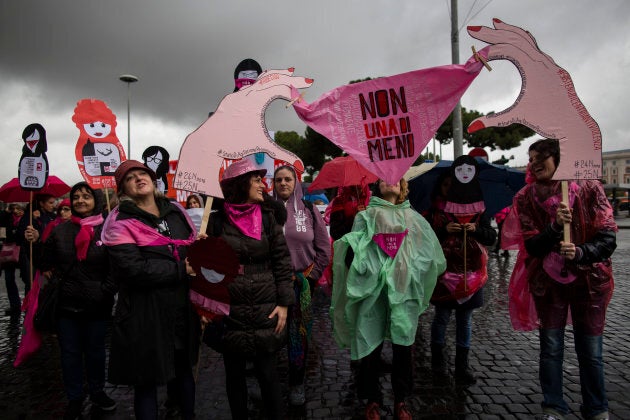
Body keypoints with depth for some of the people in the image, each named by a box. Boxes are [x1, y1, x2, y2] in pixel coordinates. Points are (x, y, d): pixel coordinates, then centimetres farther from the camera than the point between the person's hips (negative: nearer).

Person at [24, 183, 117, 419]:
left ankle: (97, 392, 35)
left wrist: (106, 292, -10)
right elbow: (44, 262, 11)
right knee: (70, 353, 13)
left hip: (97, 305, -2)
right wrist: (36, 242, -1)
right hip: (66, 303, 2)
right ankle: (74, 399, 30)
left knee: (95, 351, 14)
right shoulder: (60, 230, 3)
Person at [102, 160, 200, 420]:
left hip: (183, 308, 5)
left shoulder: (175, 211, 7)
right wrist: (180, 269, -18)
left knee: (184, 370, 22)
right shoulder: (121, 223, -9)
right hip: (145, 315, -5)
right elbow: (133, 269, -21)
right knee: (147, 381, 10)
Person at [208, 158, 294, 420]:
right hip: (229, 311, 0)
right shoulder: (217, 221, -2)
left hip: (265, 310, 0)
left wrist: (284, 303, -4)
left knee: (268, 374, 5)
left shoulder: (267, 218, 1)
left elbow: (282, 262, 1)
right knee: (234, 374, 14)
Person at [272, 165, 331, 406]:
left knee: (299, 334, 7)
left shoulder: (308, 210, 3)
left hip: (302, 283, 0)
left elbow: (323, 249, 5)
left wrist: (309, 276, 0)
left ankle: (296, 383, 22)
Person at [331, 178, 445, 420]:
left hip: (404, 290, 2)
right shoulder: (365, 216, 8)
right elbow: (351, 254, 1)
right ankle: (372, 400, 19)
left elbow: (430, 252, 14)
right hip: (373, 291, -2)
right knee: (371, 345, 1)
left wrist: (414, 276, 6)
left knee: (403, 344, 4)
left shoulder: (413, 217, 16)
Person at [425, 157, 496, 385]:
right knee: (442, 316, 4)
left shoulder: (478, 209, 7)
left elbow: (491, 237, 5)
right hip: (444, 270, -2)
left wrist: (476, 229, -13)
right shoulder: (436, 209, 2)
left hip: (471, 271, 2)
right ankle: (438, 360, 21)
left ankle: (462, 365, 19)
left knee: (465, 318, 8)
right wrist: (445, 230, -16)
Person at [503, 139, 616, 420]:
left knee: (591, 350, 7)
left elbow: (608, 238, -8)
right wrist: (555, 226, -26)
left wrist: (580, 253, -26)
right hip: (548, 281, 1)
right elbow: (532, 246, -9)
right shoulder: (525, 198, -6)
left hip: (589, 280, 0)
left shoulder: (588, 189, -9)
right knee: (551, 347, 8)